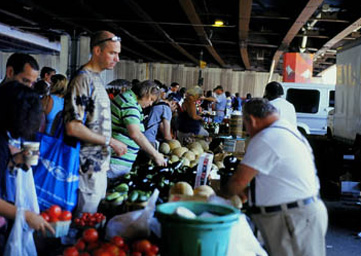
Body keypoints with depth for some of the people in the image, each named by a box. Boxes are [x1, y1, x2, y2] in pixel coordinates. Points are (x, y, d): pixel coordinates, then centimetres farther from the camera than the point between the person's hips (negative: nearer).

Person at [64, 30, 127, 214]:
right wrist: (110, 141, -17)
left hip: (100, 163, 9)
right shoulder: (83, 79, -16)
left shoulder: (96, 78, 13)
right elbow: (72, 127, -23)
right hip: (88, 166, -9)